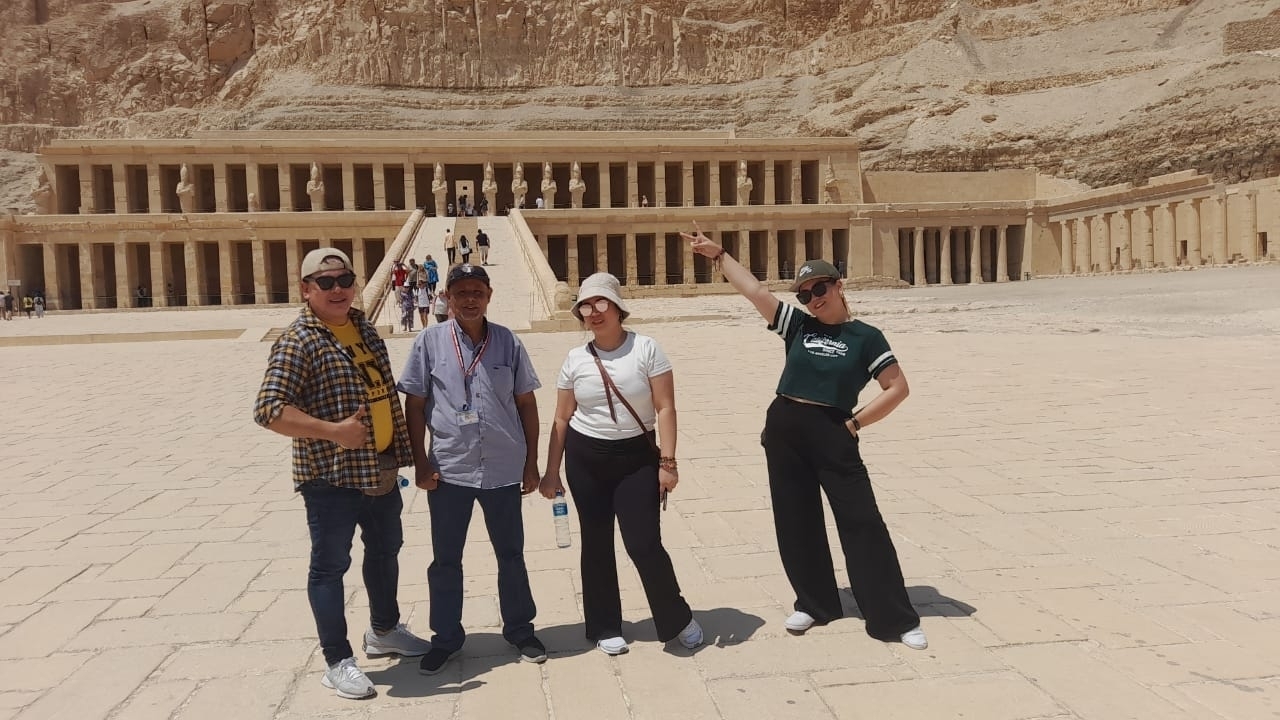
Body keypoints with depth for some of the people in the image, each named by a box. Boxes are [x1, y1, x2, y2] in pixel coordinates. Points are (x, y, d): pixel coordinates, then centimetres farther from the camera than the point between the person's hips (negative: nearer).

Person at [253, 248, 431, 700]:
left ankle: (383, 630, 42)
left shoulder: (364, 328, 8)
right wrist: (334, 431, -27)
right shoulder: (298, 341, -15)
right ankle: (337, 662, 17)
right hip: (330, 474, -8)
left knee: (386, 548, 21)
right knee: (330, 565, 5)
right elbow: (268, 410, -22)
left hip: (380, 468, 8)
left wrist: (400, 447, 14)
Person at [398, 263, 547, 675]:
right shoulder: (430, 341, -3)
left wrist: (531, 463, 5)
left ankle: (520, 630, 32)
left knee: (511, 555, 14)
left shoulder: (507, 341, 0)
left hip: (504, 470, 1)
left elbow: (526, 403, 5)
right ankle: (446, 639, 29)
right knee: (445, 559, 12)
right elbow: (415, 405, 2)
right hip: (449, 470, 0)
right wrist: (420, 463, -3)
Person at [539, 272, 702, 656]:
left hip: (637, 456, -3)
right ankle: (605, 628, 27)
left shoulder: (646, 349, -7)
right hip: (585, 459, 3)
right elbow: (561, 419, 7)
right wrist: (551, 472, 6)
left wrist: (667, 462, -14)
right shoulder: (575, 359, 1)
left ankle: (678, 619, 18)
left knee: (643, 543, -7)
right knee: (596, 542, 10)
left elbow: (666, 408, -8)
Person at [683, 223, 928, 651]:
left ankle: (895, 618, 7)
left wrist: (854, 424, -6)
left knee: (862, 522, -2)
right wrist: (717, 253, -1)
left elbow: (898, 388, -3)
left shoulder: (865, 338, -2)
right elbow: (751, 289, 3)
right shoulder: (797, 325, 6)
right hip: (784, 429, 4)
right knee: (796, 522, 11)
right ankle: (814, 604, 29)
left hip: (834, 435, -4)